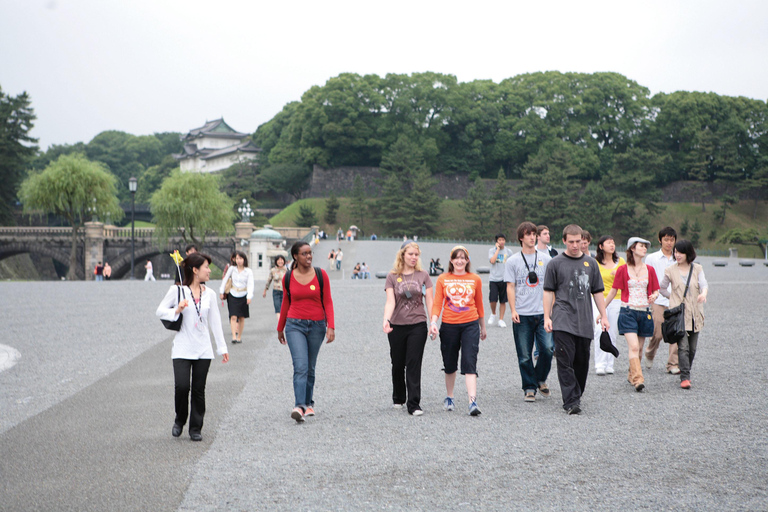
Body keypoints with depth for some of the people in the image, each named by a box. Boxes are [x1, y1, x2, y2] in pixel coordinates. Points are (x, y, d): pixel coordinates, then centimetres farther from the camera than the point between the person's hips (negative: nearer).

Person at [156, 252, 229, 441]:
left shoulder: (209, 294, 7)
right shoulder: (177, 290, -4)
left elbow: (215, 322, 13)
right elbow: (160, 311, 2)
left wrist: (222, 348, 12)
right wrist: (176, 311, -17)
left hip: (203, 349, 3)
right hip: (182, 349, -3)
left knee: (199, 390, 3)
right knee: (182, 386, -13)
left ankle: (196, 428, 17)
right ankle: (180, 420, 14)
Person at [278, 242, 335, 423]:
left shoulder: (321, 275, -1)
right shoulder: (288, 278, 2)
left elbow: (327, 302, 0)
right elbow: (285, 304, 13)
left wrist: (331, 326, -10)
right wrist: (280, 328, 20)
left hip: (317, 326, 1)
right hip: (295, 325, -1)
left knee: (310, 368, 11)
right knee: (300, 366, -15)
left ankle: (309, 403, 26)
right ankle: (299, 406, -22)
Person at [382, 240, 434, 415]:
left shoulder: (423, 276, 5)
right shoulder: (392, 277, 1)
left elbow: (429, 302, 3)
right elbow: (390, 302, -9)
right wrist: (386, 320, -25)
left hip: (418, 325, -1)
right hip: (397, 326, 1)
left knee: (414, 364, -6)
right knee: (398, 364, 11)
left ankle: (414, 404, -5)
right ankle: (398, 399, 30)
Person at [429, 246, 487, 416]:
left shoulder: (475, 279, 5)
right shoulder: (443, 279, 2)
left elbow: (479, 304, 13)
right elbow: (437, 303, 0)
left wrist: (483, 327, 20)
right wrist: (433, 321, -15)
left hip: (470, 325, -1)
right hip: (449, 325, 1)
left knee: (470, 362, -11)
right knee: (450, 364, 11)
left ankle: (472, 402, -16)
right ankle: (449, 398, 30)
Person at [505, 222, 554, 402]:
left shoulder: (545, 258, 9)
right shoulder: (512, 261, 4)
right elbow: (510, 287, 2)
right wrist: (513, 310, -7)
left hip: (542, 312, 1)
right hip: (522, 314, -1)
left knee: (548, 348, -11)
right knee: (524, 355, 1)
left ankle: (541, 379, 14)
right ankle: (529, 388, 15)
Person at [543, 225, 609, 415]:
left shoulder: (591, 263, 12)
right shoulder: (556, 263, 3)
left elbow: (597, 292, 17)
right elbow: (548, 291, 3)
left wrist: (603, 316, 12)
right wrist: (547, 317, -3)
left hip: (584, 322, 4)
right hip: (562, 321, -3)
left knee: (582, 361, 8)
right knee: (565, 362, -10)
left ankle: (576, 396, 24)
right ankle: (570, 401, -11)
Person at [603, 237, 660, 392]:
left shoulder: (649, 270, 8)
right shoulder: (622, 270, -1)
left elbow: (656, 290, 15)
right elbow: (613, 291, 6)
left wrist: (654, 296, -9)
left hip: (644, 313, 4)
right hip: (628, 312, -4)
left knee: (639, 348, 10)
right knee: (633, 347, -15)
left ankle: (632, 375, 27)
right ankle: (638, 379, -19)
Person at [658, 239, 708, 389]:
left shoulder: (697, 269, 6)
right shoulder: (671, 270, 4)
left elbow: (704, 284, -10)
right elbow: (662, 288, 17)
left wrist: (703, 293, -30)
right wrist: (674, 297, 6)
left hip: (695, 314, 2)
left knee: (692, 348, 7)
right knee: (683, 346, -13)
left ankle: (686, 373, 27)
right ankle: (685, 378, -13)